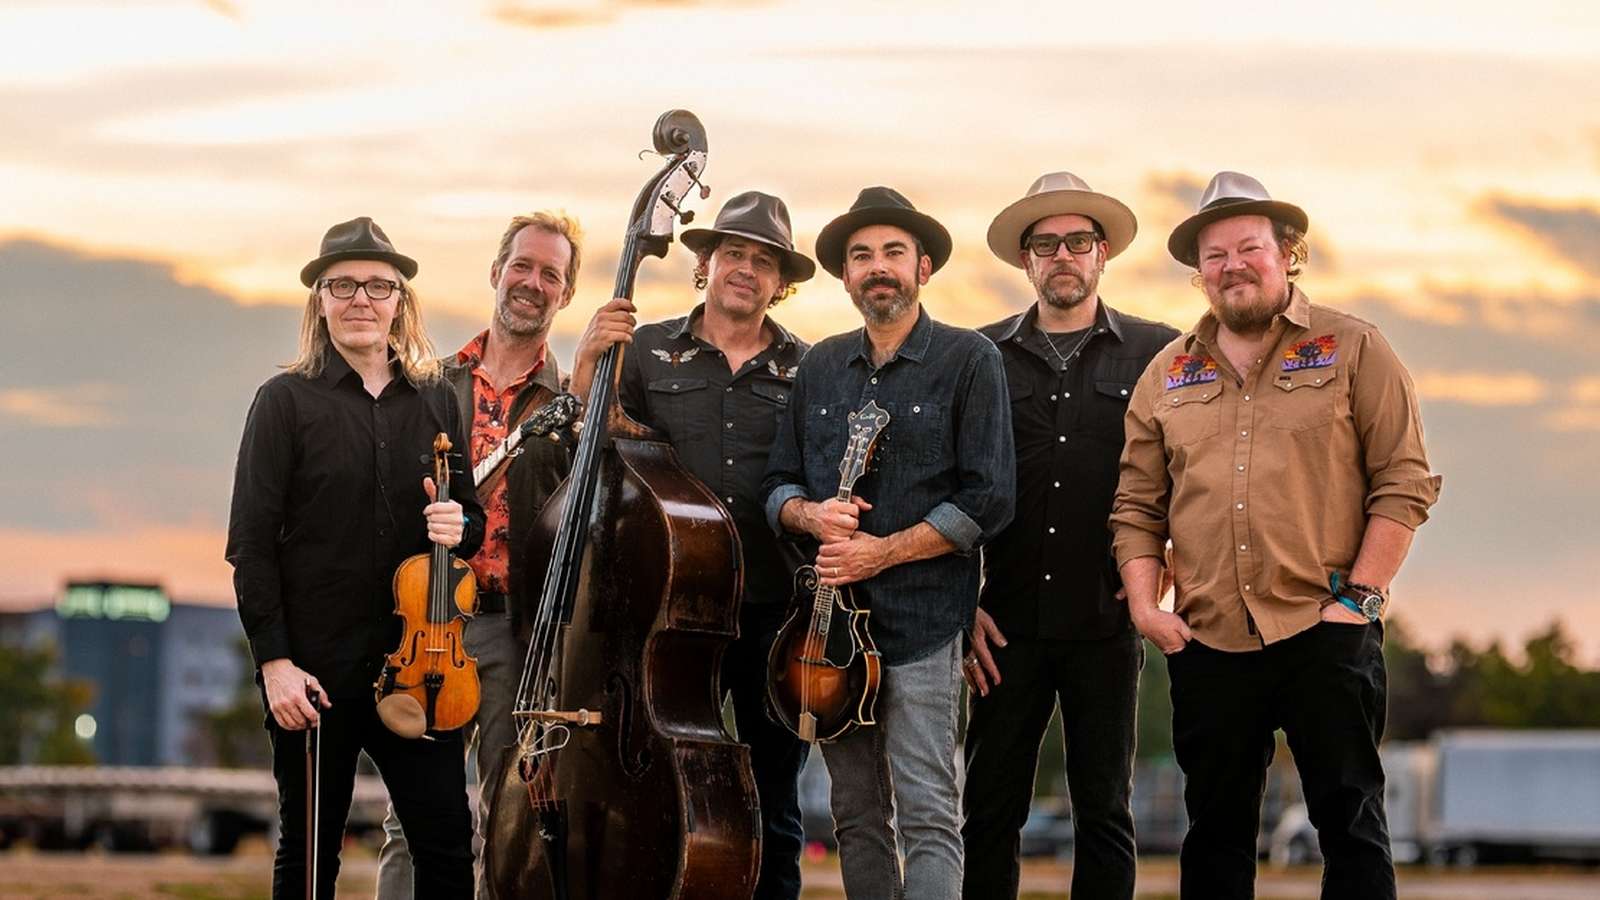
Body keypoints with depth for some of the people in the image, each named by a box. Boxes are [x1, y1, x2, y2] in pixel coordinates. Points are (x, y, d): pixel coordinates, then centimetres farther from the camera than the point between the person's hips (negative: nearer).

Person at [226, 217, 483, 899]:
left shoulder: (435, 402, 9)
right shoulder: (287, 401, -2)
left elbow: (472, 520, 17)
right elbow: (250, 543, -5)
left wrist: (458, 527, -8)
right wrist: (274, 661, -12)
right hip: (315, 667, -3)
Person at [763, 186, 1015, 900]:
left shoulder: (967, 360, -1)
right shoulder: (820, 367, 14)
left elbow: (987, 500, -8)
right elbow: (779, 485, 17)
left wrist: (883, 551, -13)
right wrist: (811, 514, -7)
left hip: (920, 621, -5)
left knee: (928, 818, -8)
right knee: (857, 816, 9)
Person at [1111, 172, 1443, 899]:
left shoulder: (1353, 350, 3)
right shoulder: (1168, 373, 13)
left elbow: (1405, 483, -2)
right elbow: (1137, 504, 14)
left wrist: (1360, 595, -9)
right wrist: (1143, 603, 0)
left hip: (1325, 631, -3)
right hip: (1207, 642, 3)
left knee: (1350, 823, -1)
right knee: (1216, 829, 9)